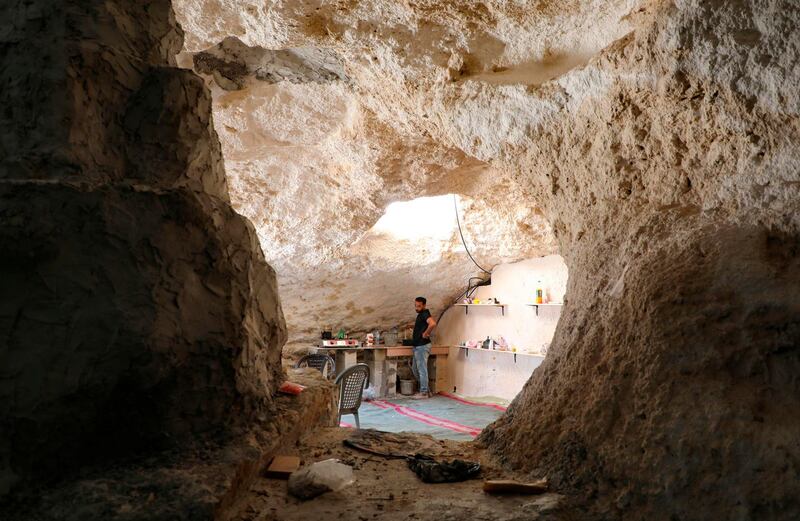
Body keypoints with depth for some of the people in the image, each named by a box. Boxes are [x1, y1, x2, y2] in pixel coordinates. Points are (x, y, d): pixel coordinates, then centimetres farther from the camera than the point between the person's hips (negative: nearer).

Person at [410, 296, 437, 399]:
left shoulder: (425, 314, -14)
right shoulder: (420, 315, 16)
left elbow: (433, 323, -34)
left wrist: (425, 334, -22)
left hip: (422, 346, -10)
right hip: (417, 346, 10)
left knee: (422, 369, -3)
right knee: (415, 369, 16)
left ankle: (424, 392, 4)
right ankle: (425, 389, 23)